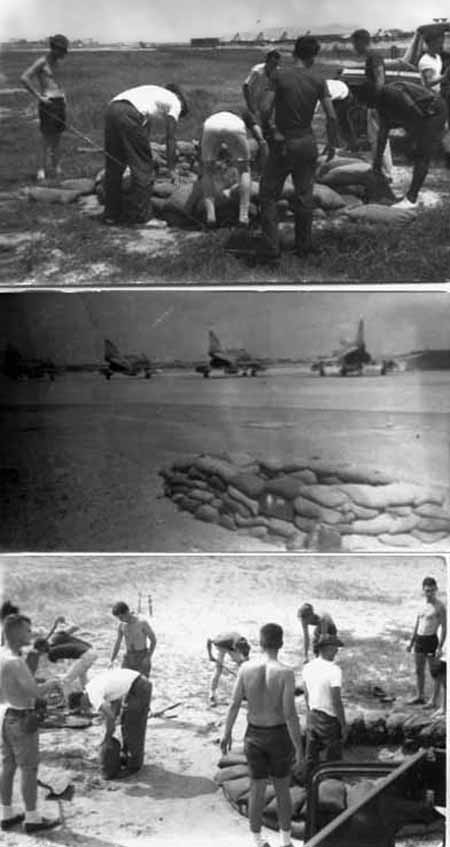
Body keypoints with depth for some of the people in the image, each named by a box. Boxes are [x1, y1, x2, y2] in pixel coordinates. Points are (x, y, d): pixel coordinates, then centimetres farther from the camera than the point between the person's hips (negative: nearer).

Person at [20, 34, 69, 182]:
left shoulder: (57, 63, 15)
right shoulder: (42, 62, -9)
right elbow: (24, 78, -16)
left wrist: (62, 94, 16)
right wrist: (38, 96, -16)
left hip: (60, 102, 8)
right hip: (48, 102, -8)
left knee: (58, 136, 10)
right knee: (48, 136, -8)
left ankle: (56, 167, 16)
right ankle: (44, 168, -4)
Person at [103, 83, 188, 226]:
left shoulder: (155, 93, 37)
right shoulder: (175, 102, 17)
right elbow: (170, 138, 8)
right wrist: (171, 169, 9)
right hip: (129, 114, -8)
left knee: (114, 166, 15)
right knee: (142, 167, 2)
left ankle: (111, 214, 21)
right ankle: (141, 215, 3)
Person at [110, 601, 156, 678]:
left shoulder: (142, 621, -18)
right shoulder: (121, 625, -1)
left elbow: (153, 640, -11)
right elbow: (117, 644, 7)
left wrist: (148, 657, -20)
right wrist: (111, 662, -3)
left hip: (143, 656, -5)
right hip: (128, 656, 5)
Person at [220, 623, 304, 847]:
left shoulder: (246, 669, -11)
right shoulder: (285, 673, -20)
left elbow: (234, 704, -4)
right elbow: (290, 715, -21)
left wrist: (227, 733, 10)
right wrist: (299, 751, -16)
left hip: (254, 736, 2)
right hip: (279, 736, -2)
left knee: (257, 791, 15)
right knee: (282, 791, 17)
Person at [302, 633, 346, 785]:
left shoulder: (308, 667, 0)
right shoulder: (334, 670, -21)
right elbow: (337, 701, -21)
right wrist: (343, 726, -12)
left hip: (312, 717, 7)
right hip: (329, 720, -7)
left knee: (311, 757, 17)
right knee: (333, 761, 7)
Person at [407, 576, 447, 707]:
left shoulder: (440, 606, -10)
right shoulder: (422, 605, 12)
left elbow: (444, 628, -12)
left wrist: (440, 647, -18)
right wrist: (411, 642, 19)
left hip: (431, 639, -7)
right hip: (419, 639, 7)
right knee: (419, 670, 14)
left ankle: (434, 700, 7)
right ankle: (420, 696, 27)